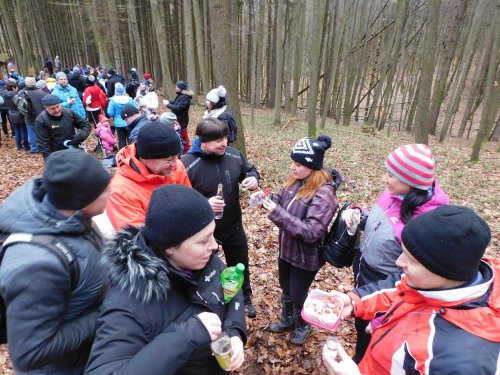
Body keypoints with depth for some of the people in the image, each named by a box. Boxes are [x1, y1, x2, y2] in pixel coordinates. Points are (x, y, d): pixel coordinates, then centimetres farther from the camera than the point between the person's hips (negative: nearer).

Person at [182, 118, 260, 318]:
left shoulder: (233, 155, -8)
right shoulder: (188, 165, -23)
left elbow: (250, 170, 9)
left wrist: (253, 178, -14)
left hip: (233, 225, 5)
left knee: (241, 265, 24)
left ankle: (245, 299, 52)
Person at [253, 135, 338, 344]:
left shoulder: (323, 194, -28)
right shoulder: (295, 180, -6)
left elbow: (311, 232, -31)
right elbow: (281, 200, 8)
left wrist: (277, 213, -34)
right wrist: (266, 199, -14)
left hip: (305, 257, -7)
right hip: (286, 248, 7)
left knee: (298, 295, 16)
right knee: (286, 289, 26)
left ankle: (303, 325, 47)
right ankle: (287, 319, 54)